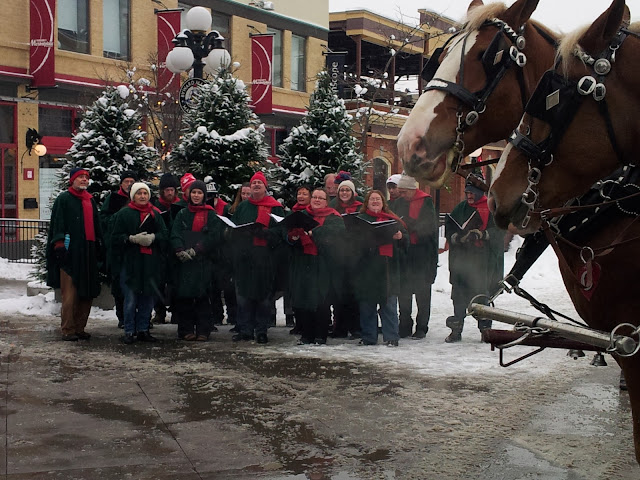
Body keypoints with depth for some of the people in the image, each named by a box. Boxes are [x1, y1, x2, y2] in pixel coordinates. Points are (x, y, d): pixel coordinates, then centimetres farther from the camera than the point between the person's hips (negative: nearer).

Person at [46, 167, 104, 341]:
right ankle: (68, 330, -2)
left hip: (88, 253, 7)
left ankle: (80, 328, 15)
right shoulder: (64, 199, 0)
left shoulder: (90, 201, 20)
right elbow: (58, 224, -7)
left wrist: (99, 246, 20)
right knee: (70, 294, -8)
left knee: (87, 293, 6)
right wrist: (60, 245, -15)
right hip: (70, 253, -7)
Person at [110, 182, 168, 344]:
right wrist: (133, 239, -15)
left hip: (151, 263, 4)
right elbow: (116, 237, -1)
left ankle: (143, 330, 17)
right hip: (130, 262, -3)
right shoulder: (124, 214, 3)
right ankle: (129, 332, 4)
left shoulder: (155, 214, 13)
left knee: (148, 298, 7)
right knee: (131, 299, -5)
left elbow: (165, 235, 7)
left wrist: (153, 237, -12)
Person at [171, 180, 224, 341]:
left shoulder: (211, 215, 8)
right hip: (184, 261, 2)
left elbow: (214, 238, -3)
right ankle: (186, 330, 4)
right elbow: (175, 234, 3)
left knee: (203, 297, -4)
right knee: (184, 297, -1)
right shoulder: (183, 214, 15)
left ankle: (203, 331, 0)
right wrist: (180, 250, -15)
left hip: (204, 261, -2)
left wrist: (195, 250, -13)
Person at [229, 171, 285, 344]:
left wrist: (264, 233, -20)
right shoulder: (243, 207, 18)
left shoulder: (275, 207, 3)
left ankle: (261, 330, 8)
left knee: (264, 294, -1)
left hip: (265, 257, -4)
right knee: (243, 294, 4)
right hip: (243, 257, 4)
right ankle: (245, 330, 10)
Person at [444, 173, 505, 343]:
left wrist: (481, 234, -20)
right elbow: (449, 228, 11)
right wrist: (459, 237, -8)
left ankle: (485, 328, 13)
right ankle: (456, 330, 9)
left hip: (484, 260, -3)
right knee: (459, 295, 3)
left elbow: (497, 231, -7)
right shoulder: (461, 208, 13)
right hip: (462, 258, 3)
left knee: (483, 294, 2)